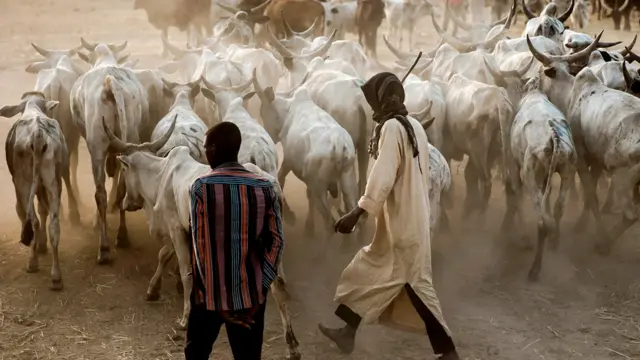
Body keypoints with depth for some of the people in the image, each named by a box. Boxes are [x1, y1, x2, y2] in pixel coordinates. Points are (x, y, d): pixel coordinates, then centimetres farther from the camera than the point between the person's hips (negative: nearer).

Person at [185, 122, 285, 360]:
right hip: (251, 294, 2)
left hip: (211, 293, -2)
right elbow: (276, 241, -6)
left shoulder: (201, 187, -10)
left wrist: (217, 299, -11)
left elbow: (200, 244, -13)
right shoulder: (265, 188, -2)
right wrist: (261, 287, -4)